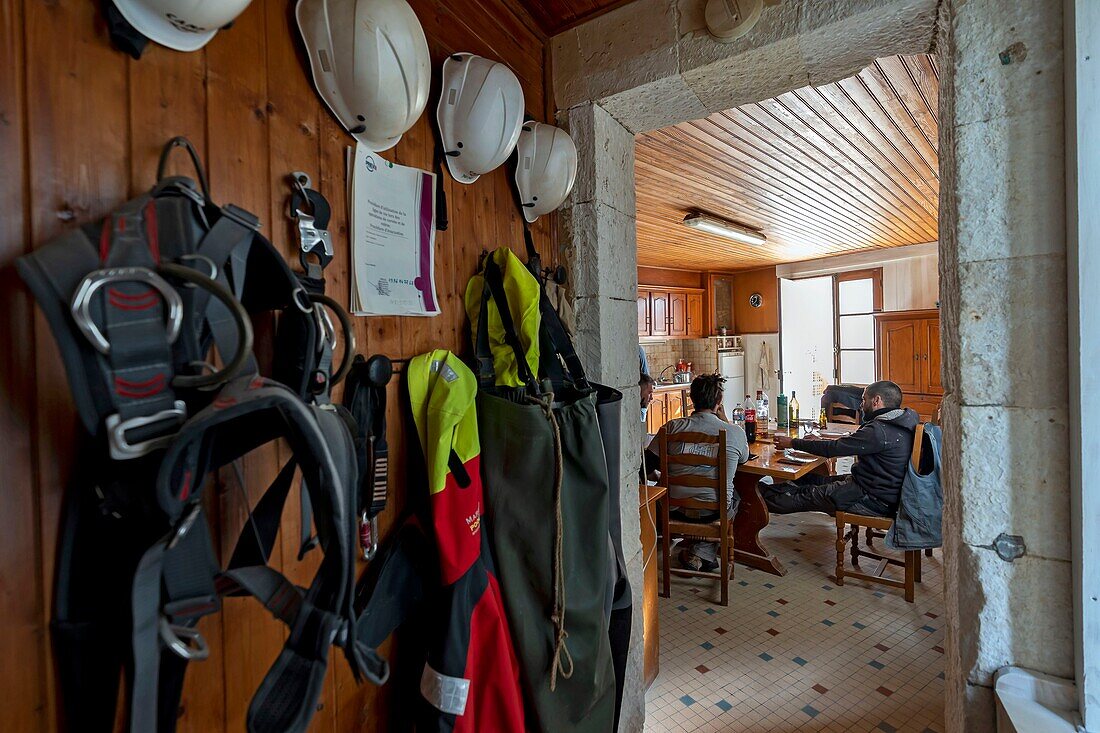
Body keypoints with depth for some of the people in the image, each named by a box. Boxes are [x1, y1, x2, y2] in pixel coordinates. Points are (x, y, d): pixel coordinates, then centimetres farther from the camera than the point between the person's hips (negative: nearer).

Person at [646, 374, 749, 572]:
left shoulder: (671, 427, -11)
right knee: (733, 498, 32)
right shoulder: (735, 433, -10)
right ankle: (701, 553, 21)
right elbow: (744, 458, 13)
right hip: (714, 510, -1)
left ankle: (691, 549, 29)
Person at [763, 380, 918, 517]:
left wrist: (793, 443, -11)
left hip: (875, 501, -9)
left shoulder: (879, 430, -26)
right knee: (810, 478, 12)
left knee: (806, 495, -1)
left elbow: (834, 449, -21)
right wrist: (817, 441, 13)